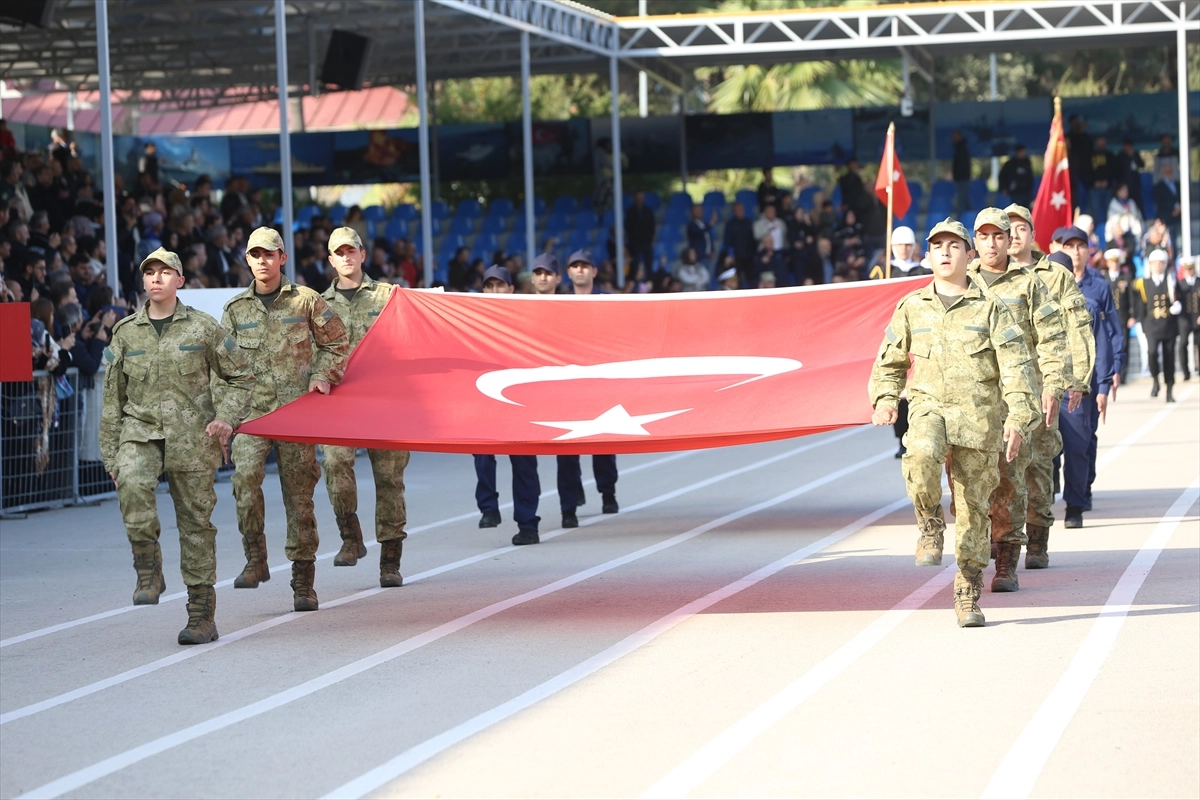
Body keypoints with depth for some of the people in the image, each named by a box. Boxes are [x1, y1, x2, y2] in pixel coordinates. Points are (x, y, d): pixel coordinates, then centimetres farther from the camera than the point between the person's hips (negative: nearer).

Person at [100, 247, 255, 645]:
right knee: (132, 482, -32)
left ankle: (202, 616, 9)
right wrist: (111, 454, 7)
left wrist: (227, 418, -6)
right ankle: (148, 569, -18)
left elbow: (241, 376, 11)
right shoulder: (125, 332, 7)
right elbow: (112, 398, 11)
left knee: (195, 522, 2)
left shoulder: (203, 327, 2)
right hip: (140, 430, 1)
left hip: (192, 436, -1)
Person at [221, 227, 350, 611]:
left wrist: (322, 375, -2)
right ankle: (255, 559, -14)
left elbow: (337, 342, 13)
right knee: (245, 474, -25)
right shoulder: (236, 308, 11)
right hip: (251, 409, 1)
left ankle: (303, 582, 9)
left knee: (299, 493, 2)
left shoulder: (306, 300, 5)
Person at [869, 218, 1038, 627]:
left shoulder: (989, 309, 4)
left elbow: (1015, 365, -1)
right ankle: (931, 523, -8)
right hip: (929, 405, 1)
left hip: (979, 413, -1)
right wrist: (884, 400, 1)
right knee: (921, 455, -35)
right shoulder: (911, 308, 11)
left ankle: (968, 594, 13)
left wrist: (1018, 417, -12)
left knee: (974, 505, 1)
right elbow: (890, 361, 19)